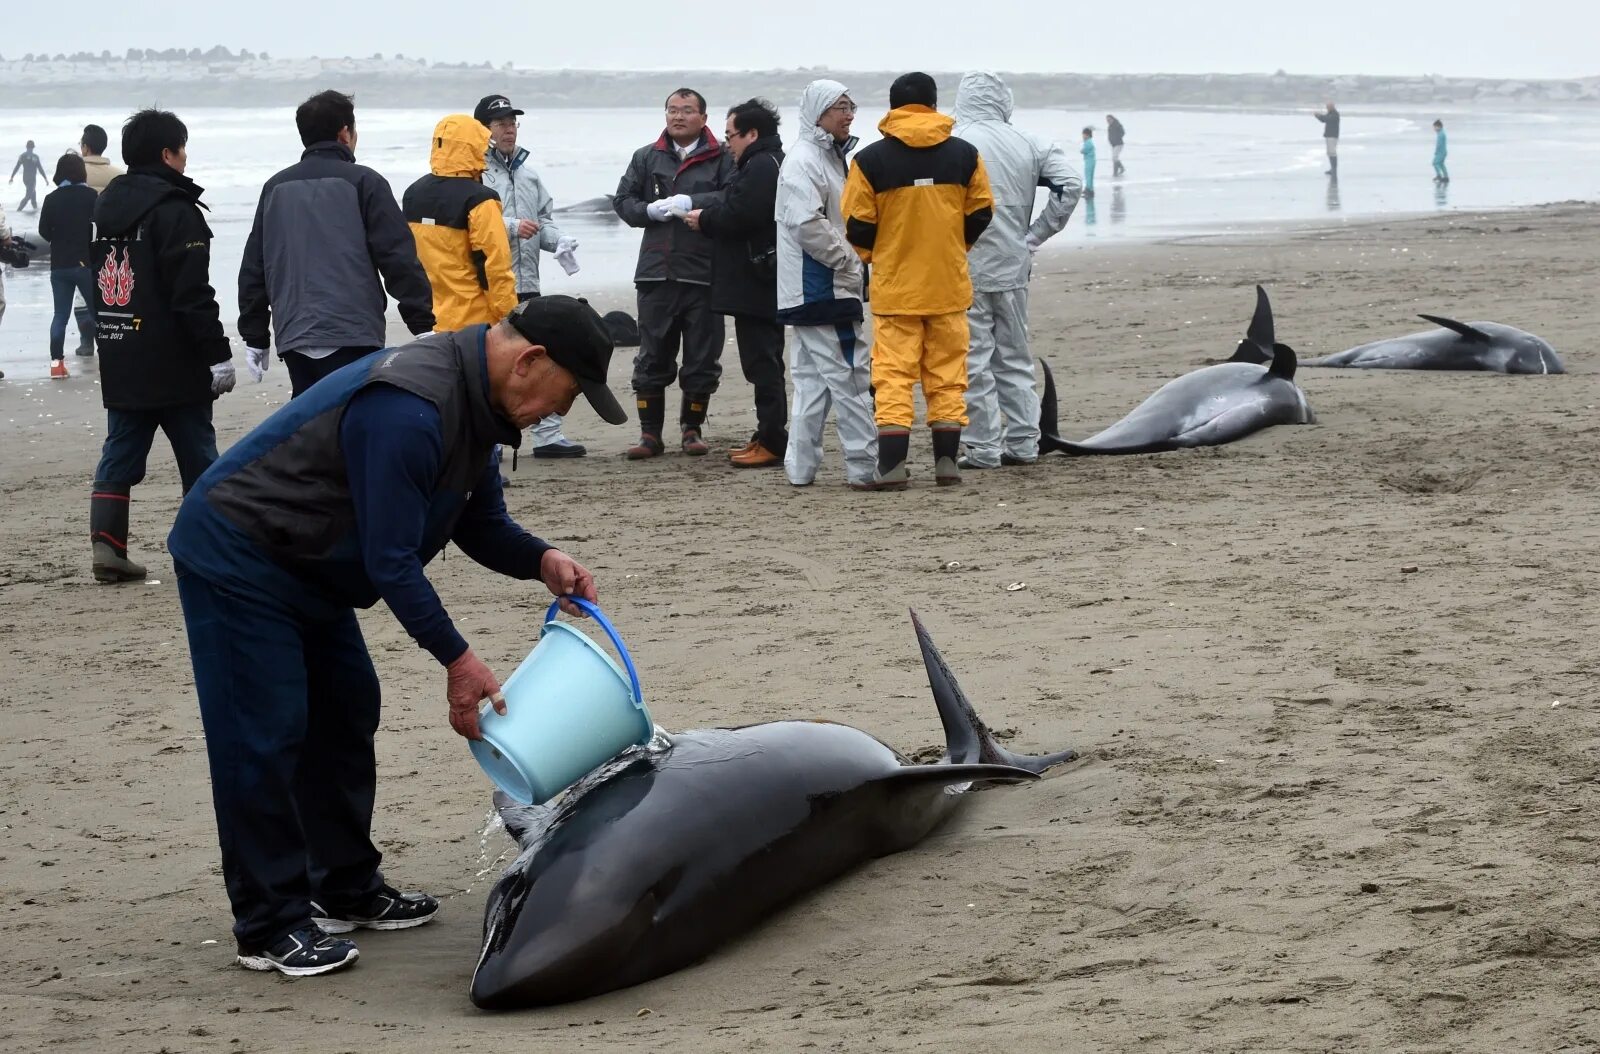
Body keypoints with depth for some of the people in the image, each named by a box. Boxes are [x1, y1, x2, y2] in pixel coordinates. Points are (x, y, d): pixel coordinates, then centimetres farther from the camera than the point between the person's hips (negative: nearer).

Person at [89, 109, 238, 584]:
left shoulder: (105, 206, 13)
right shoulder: (175, 210, -14)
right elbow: (192, 295, -18)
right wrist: (217, 354, -15)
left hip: (118, 362, 7)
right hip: (173, 365, -7)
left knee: (119, 455, 7)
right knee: (198, 456, 3)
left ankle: (107, 543, -3)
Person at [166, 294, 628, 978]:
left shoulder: (477, 399, 2)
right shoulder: (408, 408, -31)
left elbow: (479, 522, 12)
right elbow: (390, 557, -29)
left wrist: (541, 561, -8)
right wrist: (456, 658, -23)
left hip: (304, 566, 11)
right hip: (234, 557, -11)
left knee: (345, 716, 15)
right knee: (264, 737, -9)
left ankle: (347, 890, 25)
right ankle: (269, 928, -3)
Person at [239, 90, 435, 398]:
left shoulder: (275, 188, 15)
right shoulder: (363, 182, -1)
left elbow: (254, 267, 17)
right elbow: (399, 258, -7)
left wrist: (254, 337, 23)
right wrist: (424, 326, -3)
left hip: (293, 338, 5)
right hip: (352, 338, -5)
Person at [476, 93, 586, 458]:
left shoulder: (527, 173, 17)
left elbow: (543, 218, 20)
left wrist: (557, 239, 2)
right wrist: (512, 227, -22)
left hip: (526, 282, 7)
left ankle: (547, 435, 14)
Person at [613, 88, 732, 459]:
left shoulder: (721, 158, 0)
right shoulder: (646, 158, 14)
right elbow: (622, 200, 12)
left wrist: (692, 202, -22)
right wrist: (651, 210, -6)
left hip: (704, 272, -3)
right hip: (657, 272, 3)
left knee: (702, 358, 5)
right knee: (652, 357, 4)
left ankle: (692, 428, 18)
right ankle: (650, 433, 11)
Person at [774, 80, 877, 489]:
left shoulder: (833, 158, 19)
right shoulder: (803, 161, -14)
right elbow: (807, 224, -23)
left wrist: (855, 261, 13)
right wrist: (850, 260, -17)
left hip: (831, 285, 11)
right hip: (820, 287, -11)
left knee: (812, 378, 11)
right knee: (850, 377, -9)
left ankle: (800, 466, 15)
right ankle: (865, 466, -6)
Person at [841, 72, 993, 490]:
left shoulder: (870, 160, -6)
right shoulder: (964, 155, 1)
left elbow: (857, 227, -4)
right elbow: (981, 216, 7)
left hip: (894, 286, -2)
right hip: (948, 284, 2)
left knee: (893, 374, 0)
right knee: (947, 374, 10)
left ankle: (891, 466, -5)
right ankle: (946, 461, 11)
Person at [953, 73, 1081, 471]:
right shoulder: (1028, 145, 2)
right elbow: (1070, 185, -2)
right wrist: (1034, 236, 3)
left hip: (965, 270, -5)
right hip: (1013, 269, 5)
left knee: (973, 362, 1)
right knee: (1015, 358, 16)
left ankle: (984, 448, 1)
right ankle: (1023, 443, 17)